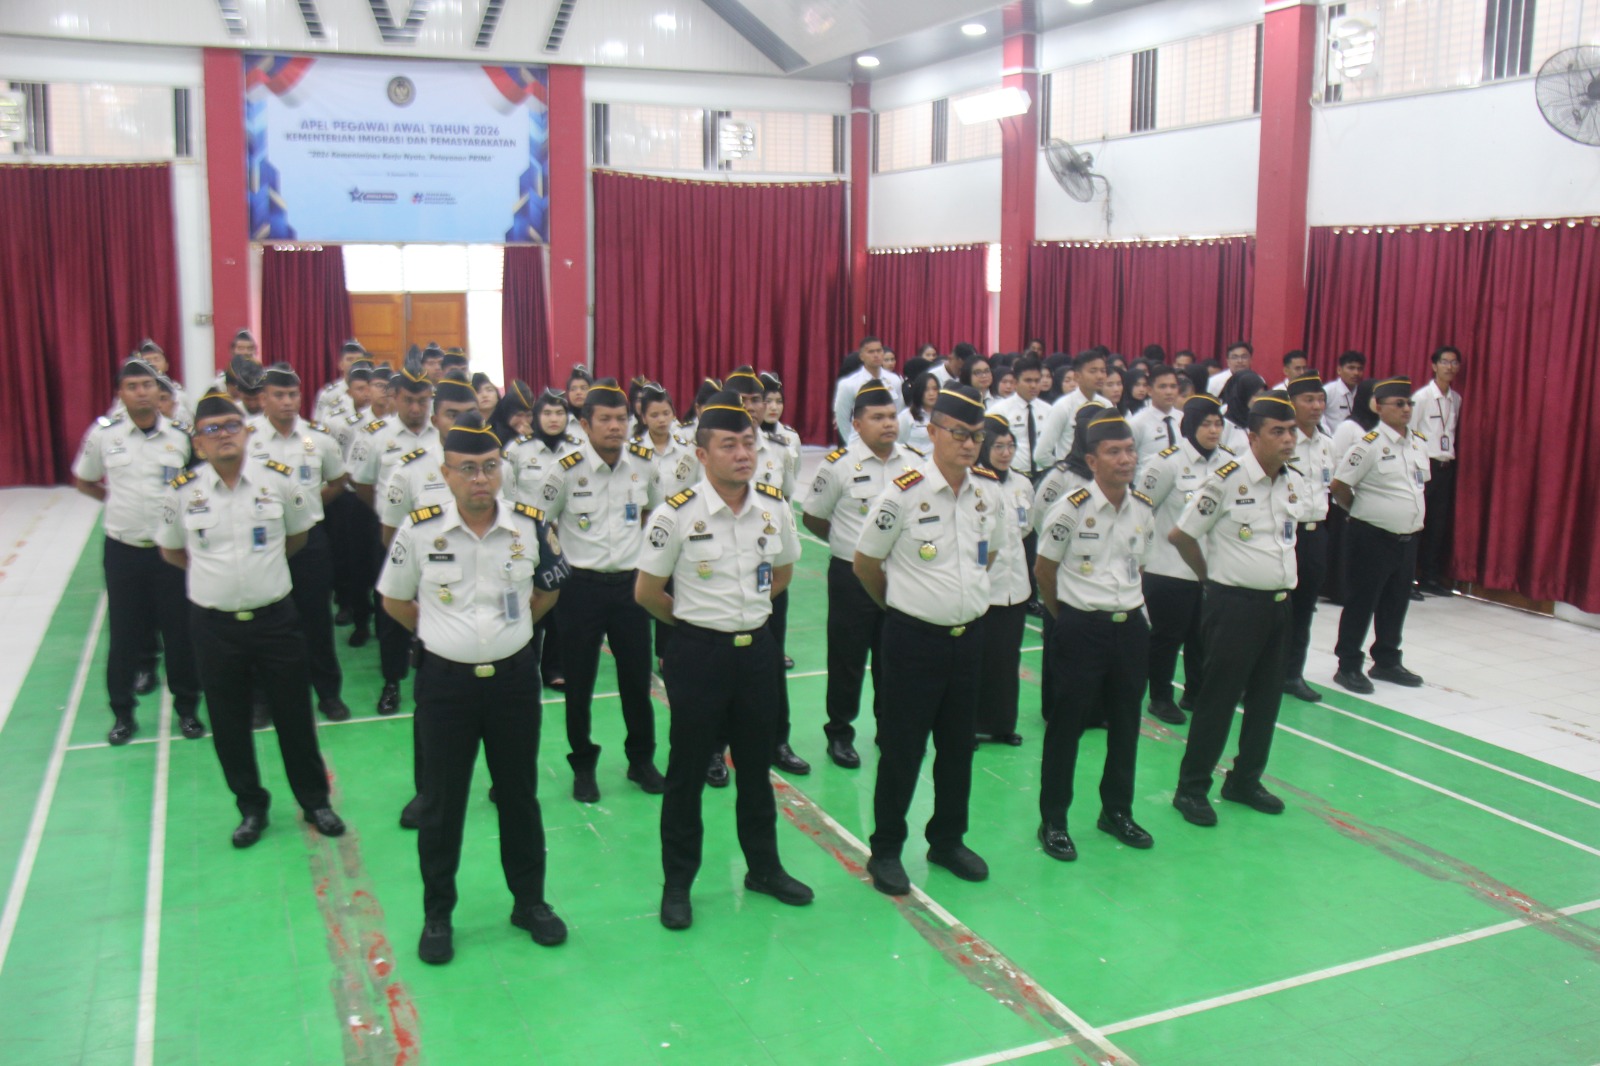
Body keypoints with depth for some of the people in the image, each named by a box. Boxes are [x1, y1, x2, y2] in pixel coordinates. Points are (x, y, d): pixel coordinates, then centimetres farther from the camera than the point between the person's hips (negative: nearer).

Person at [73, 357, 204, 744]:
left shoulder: (181, 437, -2)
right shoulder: (103, 434, -2)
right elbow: (83, 482, 12)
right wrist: (120, 501, 5)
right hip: (123, 549, 0)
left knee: (179, 631, 6)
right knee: (124, 632, 8)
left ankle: (186, 707, 22)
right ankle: (122, 712, 23)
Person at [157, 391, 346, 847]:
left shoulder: (278, 478, -5)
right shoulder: (182, 491, -4)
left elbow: (297, 535, 12)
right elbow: (170, 551, 14)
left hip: (275, 617, -1)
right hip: (214, 624, 1)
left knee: (294, 715, 9)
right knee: (229, 723, 11)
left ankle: (315, 801, 27)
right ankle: (251, 807, 30)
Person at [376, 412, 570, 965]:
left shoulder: (532, 525, -5)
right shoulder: (419, 529, -9)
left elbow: (549, 588, 13)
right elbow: (395, 600, 7)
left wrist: (510, 629, 9)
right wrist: (442, 633, 10)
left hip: (514, 676, 1)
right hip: (445, 680, -1)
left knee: (519, 795, 14)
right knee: (441, 803, 9)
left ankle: (529, 901, 30)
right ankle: (437, 914, 26)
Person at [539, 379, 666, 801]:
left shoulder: (645, 463, -3)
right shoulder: (567, 469, -13)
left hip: (630, 584, 3)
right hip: (582, 587, -2)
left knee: (637, 679, 10)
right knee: (579, 683, 7)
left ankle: (641, 759, 28)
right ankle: (583, 766, 24)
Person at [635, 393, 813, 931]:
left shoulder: (775, 507, -3)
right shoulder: (677, 514, -16)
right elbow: (647, 591, -5)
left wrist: (745, 610, 11)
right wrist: (700, 620, 5)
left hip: (757, 648, 4)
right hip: (697, 651, -4)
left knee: (756, 764, 17)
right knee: (687, 770, 8)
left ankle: (764, 867, 34)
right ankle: (677, 883, 22)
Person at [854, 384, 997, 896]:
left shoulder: (991, 491, 0)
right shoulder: (903, 493, -16)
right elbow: (865, 564, -4)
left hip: (969, 635, 5)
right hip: (915, 638, -5)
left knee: (959, 745, 15)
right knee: (902, 748, 5)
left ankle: (948, 840, 33)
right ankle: (885, 850, 20)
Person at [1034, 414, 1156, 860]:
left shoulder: (1144, 509, 2)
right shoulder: (1071, 509, -13)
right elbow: (1044, 570, -1)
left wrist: (1126, 606, 15)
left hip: (1131, 626, 5)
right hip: (1081, 630, -5)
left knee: (1126, 723, 14)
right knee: (1066, 723, 2)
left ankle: (1117, 810, 31)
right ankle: (1052, 820, 14)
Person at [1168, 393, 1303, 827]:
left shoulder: (1295, 484, 6)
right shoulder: (1228, 479, -15)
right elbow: (1180, 534, -9)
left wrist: (1283, 584, 14)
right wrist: (1213, 575, 3)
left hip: (1279, 603, 7)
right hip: (1235, 604, -7)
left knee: (1267, 697, 13)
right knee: (1218, 697, 0)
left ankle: (1245, 780, 29)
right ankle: (1191, 789, 11)